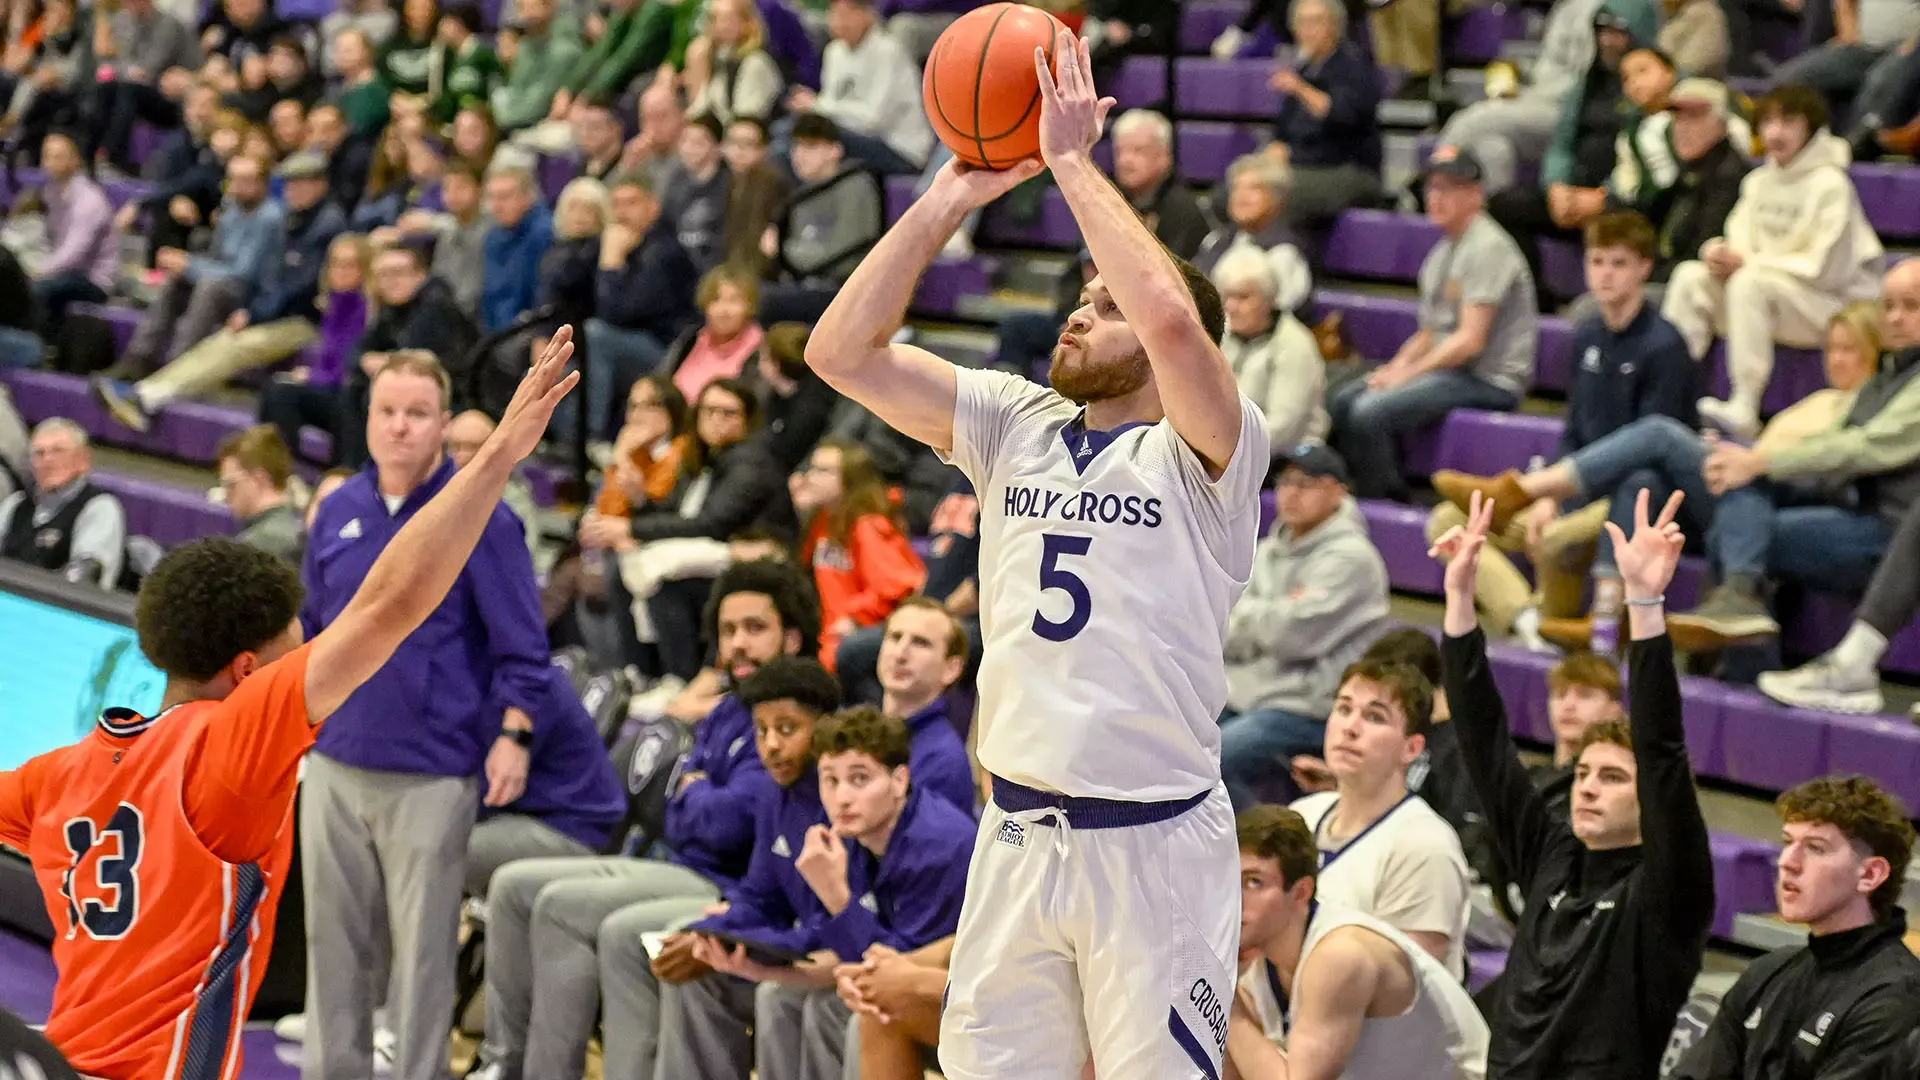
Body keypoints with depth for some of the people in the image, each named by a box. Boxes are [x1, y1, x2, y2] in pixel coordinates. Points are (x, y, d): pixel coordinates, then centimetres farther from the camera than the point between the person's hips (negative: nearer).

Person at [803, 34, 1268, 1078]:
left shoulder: (1206, 453, -5)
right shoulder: (1015, 426, 10)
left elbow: (1171, 322, -27)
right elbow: (841, 351, 2)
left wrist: (1072, 161, -17)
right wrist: (952, 195, -4)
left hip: (1154, 844, -5)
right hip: (1016, 834, 5)